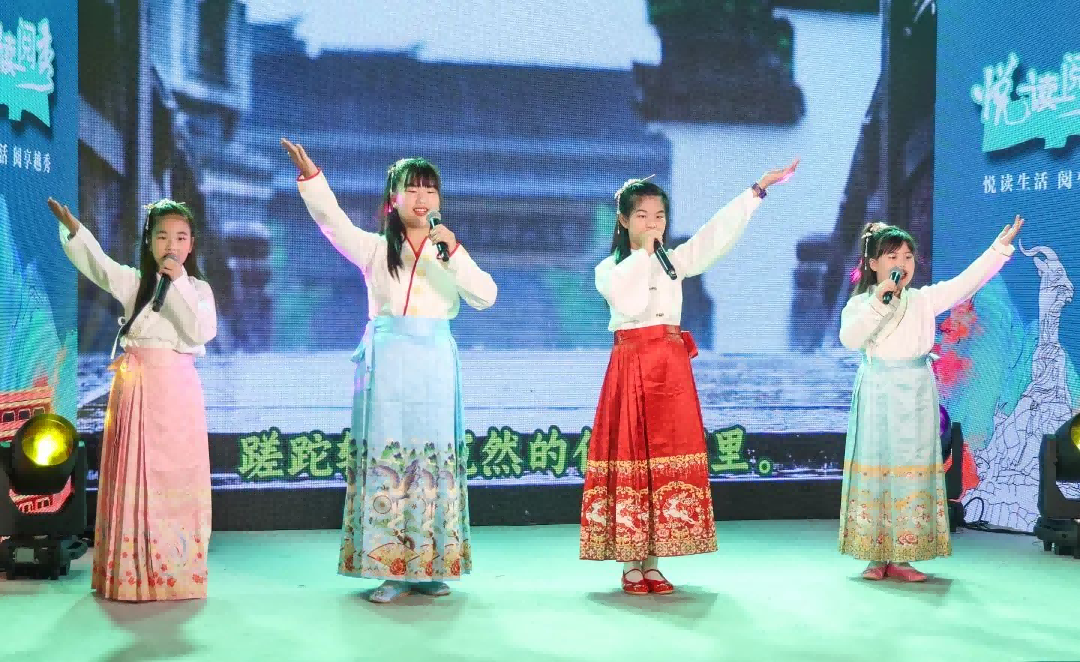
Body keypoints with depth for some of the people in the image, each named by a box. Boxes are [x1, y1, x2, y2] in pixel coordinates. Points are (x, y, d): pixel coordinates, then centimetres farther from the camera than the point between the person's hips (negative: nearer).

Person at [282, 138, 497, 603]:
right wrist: (310, 175, -26)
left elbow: (485, 296, -5)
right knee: (384, 457, -5)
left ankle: (430, 565, 11)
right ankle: (390, 569, 0)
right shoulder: (376, 249, 7)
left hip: (434, 365, 2)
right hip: (386, 363, -1)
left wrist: (454, 252, -16)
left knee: (434, 458, 2)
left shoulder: (449, 253, 11)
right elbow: (333, 221, -11)